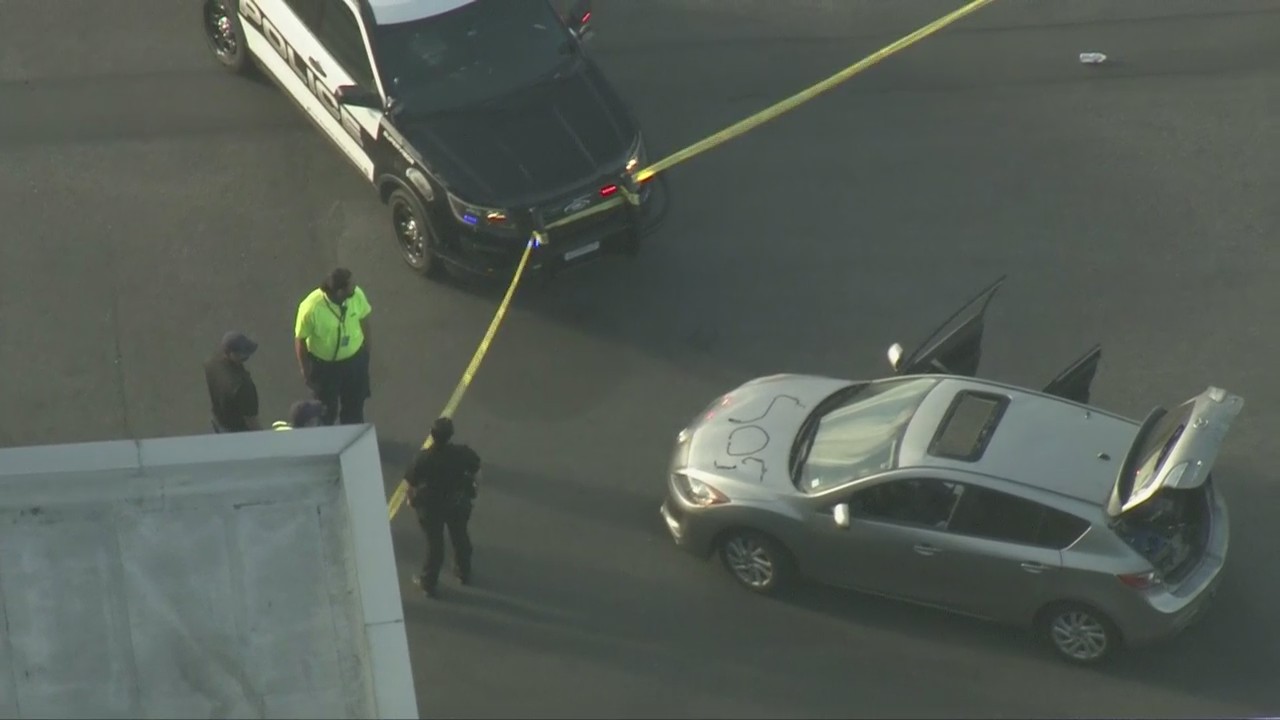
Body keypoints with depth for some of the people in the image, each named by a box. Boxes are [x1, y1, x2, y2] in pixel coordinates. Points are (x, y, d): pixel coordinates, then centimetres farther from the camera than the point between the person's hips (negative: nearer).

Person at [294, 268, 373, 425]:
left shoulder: (357, 294, -23)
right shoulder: (311, 308, -35)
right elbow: (300, 340, -19)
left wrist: (367, 348, 11)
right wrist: (305, 371, -8)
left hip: (356, 358, 4)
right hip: (325, 365, -4)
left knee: (355, 401, 26)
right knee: (327, 408, 21)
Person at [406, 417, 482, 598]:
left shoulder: (423, 459, -31)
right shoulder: (463, 453, -24)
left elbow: (411, 484, -20)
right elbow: (476, 472, -8)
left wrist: (412, 499, 1)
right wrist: (474, 489, 13)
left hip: (431, 507, -2)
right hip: (459, 503, 2)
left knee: (434, 544, 19)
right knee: (460, 538, 27)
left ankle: (429, 582, 35)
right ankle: (464, 573, 49)